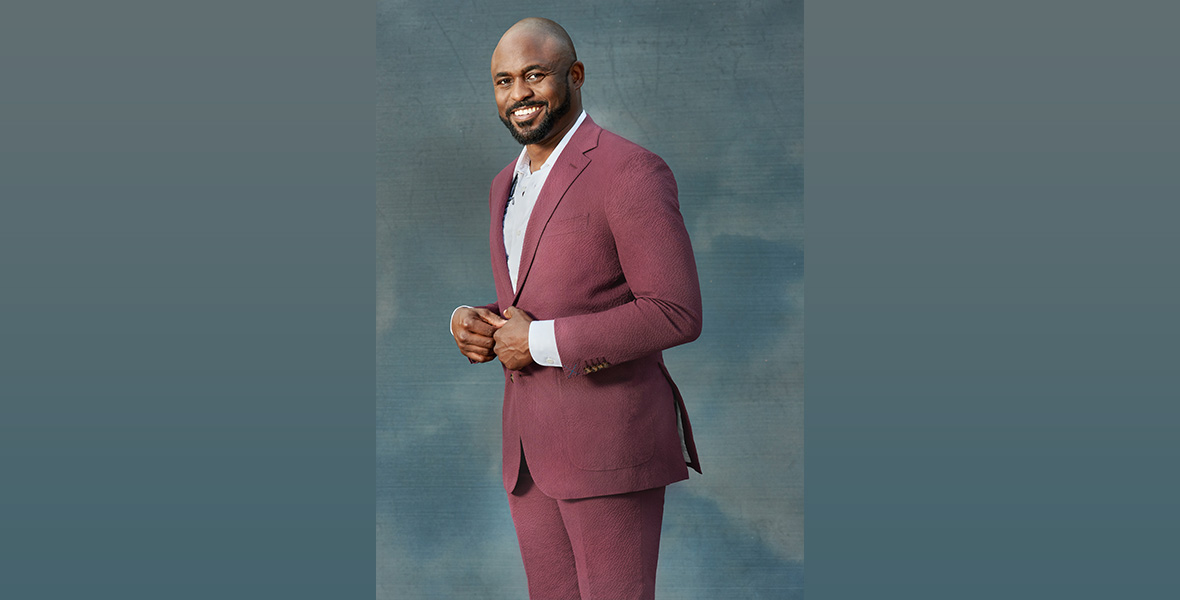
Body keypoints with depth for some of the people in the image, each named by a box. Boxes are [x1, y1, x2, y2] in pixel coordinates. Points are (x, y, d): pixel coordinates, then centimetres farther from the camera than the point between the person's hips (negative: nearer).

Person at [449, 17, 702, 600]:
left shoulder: (629, 171, -13)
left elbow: (676, 315, -19)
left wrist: (540, 341, -17)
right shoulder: (508, 184, 14)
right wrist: (469, 320, 1)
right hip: (531, 445, 8)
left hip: (611, 444, -8)